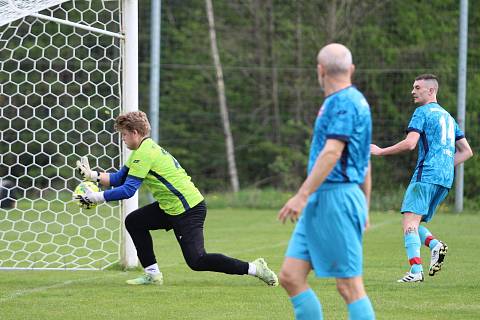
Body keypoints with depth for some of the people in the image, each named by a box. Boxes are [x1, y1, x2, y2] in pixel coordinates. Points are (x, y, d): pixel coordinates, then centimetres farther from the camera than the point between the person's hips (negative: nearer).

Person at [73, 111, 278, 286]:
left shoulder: (145, 153, -17)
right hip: (171, 207, 10)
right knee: (134, 222, 12)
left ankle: (254, 268, -11)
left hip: (188, 210, -10)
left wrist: (98, 197, -15)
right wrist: (94, 175, 9)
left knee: (196, 260, -16)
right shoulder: (144, 149, 14)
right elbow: (120, 178, 18)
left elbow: (128, 190, -20)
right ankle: (152, 274, 11)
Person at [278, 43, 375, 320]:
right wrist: (364, 209, 27)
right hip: (320, 204, 10)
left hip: (336, 198, -10)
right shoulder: (353, 101, 19)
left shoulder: (345, 102, -12)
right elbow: (365, 162, 23)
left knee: (350, 286, -8)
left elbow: (331, 153, -22)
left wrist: (302, 196, -24)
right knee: (290, 277, 5)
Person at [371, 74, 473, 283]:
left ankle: (416, 271, -27)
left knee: (410, 220, -14)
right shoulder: (447, 116, 25)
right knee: (414, 224, 12)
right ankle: (435, 244, -15)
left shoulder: (423, 112, 0)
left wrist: (380, 151, -3)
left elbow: (410, 143, -13)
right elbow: (466, 151, 25)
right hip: (445, 179, 8)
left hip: (426, 174, -8)